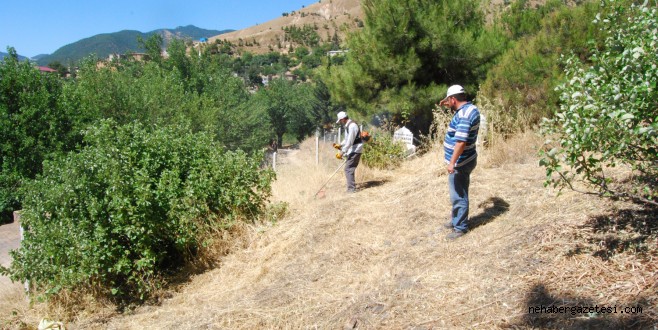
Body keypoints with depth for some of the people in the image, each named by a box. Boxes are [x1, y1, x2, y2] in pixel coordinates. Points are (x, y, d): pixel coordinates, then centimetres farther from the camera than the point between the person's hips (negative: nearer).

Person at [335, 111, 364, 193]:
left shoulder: (352, 126, -19)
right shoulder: (347, 126, 13)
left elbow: (350, 142, -24)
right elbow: (346, 139, 24)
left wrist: (342, 152, -24)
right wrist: (340, 145, 8)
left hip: (355, 150, -10)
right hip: (352, 150, 10)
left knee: (348, 169, -11)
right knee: (350, 168, 15)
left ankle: (351, 188, -9)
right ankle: (352, 186, 24)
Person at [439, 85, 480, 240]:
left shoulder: (463, 115, -24)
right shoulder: (470, 108, 7)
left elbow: (461, 141, -30)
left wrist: (452, 162, -29)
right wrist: (450, 106, 19)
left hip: (460, 163, -11)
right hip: (464, 161, 11)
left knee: (458, 196, -1)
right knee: (459, 194, 22)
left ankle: (460, 227, 9)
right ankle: (457, 220, 36)